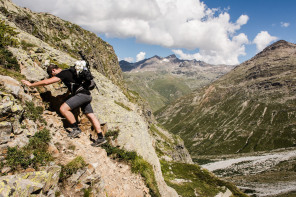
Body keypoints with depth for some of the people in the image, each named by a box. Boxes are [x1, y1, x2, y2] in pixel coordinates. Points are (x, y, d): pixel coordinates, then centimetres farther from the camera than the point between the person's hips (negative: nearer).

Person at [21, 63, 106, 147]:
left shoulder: (62, 73, -7)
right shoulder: (68, 71, 21)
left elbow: (46, 82, -12)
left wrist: (31, 84, -1)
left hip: (82, 94, -10)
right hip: (87, 95, 10)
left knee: (63, 108, -16)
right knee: (91, 116, 8)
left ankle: (76, 129, -6)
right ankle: (101, 138, 9)